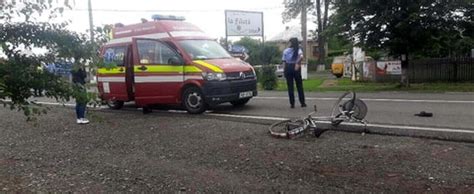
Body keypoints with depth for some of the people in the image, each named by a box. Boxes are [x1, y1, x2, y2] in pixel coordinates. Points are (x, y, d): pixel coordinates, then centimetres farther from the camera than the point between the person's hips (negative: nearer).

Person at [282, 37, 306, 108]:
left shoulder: (285, 51, 3)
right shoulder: (298, 50, 0)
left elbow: (284, 62, 0)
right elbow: (301, 56, -23)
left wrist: (284, 71, 3)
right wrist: (298, 63, -21)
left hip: (288, 68, 0)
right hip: (296, 68, 0)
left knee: (290, 86, 4)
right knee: (299, 86, 9)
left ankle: (292, 104, 3)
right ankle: (302, 103, 12)